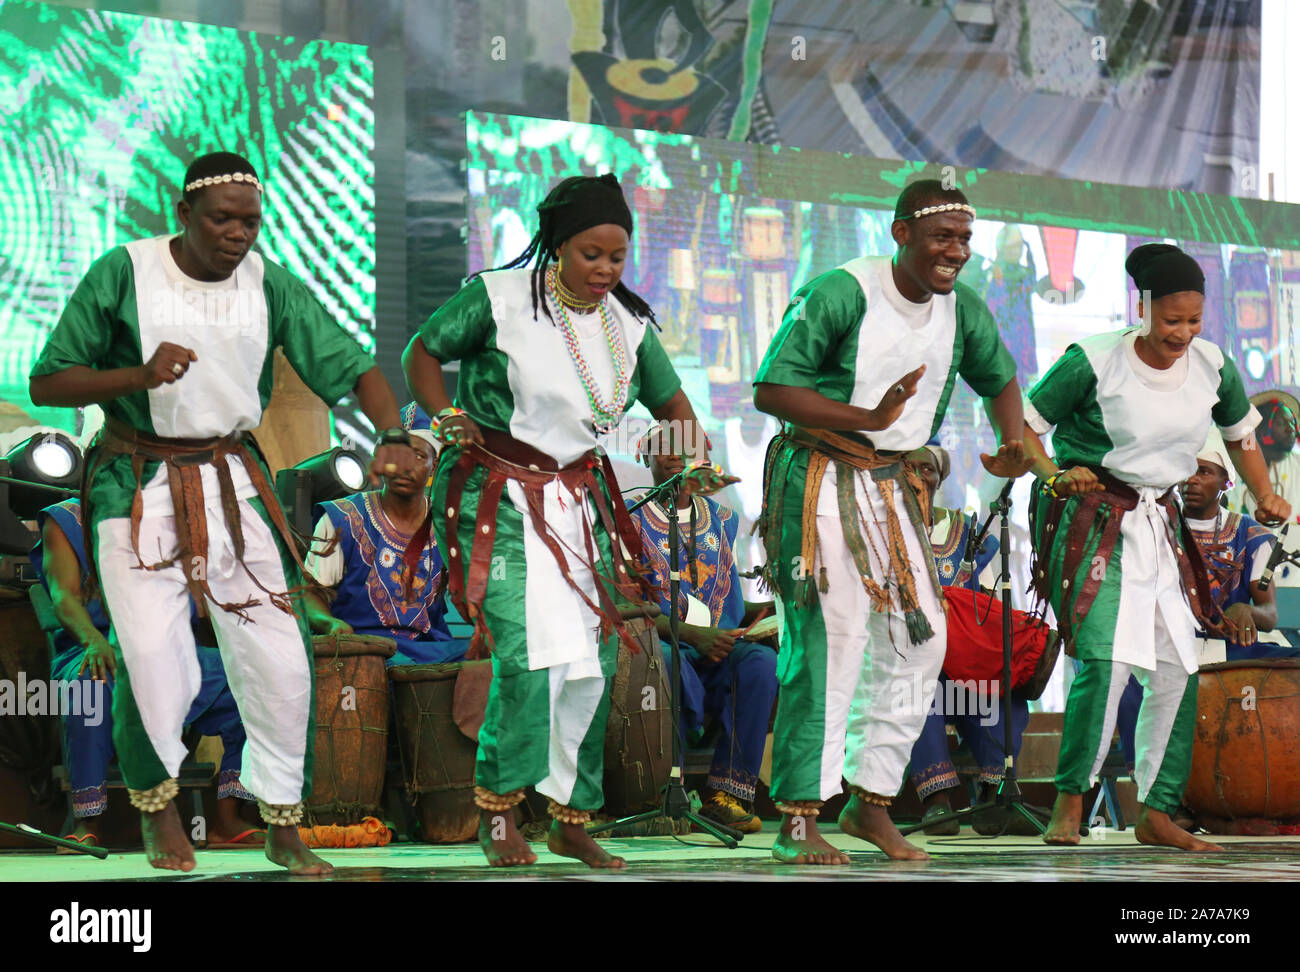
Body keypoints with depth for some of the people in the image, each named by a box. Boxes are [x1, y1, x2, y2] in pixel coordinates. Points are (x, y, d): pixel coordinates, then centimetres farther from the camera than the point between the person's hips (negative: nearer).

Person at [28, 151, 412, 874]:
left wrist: (393, 436, -20)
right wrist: (141, 376, -22)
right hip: (138, 485, -3)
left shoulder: (269, 285, 0)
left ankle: (285, 828, 15)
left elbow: (352, 365, -1)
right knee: (152, 654, -15)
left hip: (233, 481, 3)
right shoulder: (123, 273, -8)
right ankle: (159, 807, 12)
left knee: (280, 657, -3)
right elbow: (46, 383, -7)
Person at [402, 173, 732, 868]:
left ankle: (571, 820, 16)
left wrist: (696, 460, 0)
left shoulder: (629, 324, 5)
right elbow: (422, 351, 1)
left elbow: (669, 399, 18)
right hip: (496, 495, -6)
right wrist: (448, 417, -15)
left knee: (593, 659, 2)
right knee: (524, 652, -19)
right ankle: (496, 813, -3)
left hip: (580, 495, 6)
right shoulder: (499, 298, -10)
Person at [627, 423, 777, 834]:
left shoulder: (721, 520, 20)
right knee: (669, 662, -39)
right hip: (657, 644, -4)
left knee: (761, 660, -28)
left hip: (717, 650, 4)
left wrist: (766, 611, 0)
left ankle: (725, 794, -30)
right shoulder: (631, 520, 4)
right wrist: (693, 634, -20)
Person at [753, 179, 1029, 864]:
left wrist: (1014, 447, 2)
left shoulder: (964, 312, 4)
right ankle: (797, 822, -10)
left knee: (920, 639, 4)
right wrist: (867, 417, -28)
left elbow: (999, 379, 23)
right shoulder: (838, 294, -16)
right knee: (830, 640, -14)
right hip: (822, 480, -7)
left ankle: (872, 803, 17)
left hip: (894, 486, 7)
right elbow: (769, 390, -18)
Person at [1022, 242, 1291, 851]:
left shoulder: (1212, 368, 2)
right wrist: (1055, 475, -21)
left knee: (1177, 668, 3)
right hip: (1092, 522, -6)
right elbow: (1026, 424, -5)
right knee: (1105, 659, -20)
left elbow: (1240, 434, 20)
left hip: (1160, 524, 6)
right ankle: (1069, 802, -7)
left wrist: (1265, 496, 8)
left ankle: (1155, 813, 14)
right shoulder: (1094, 362, -13)